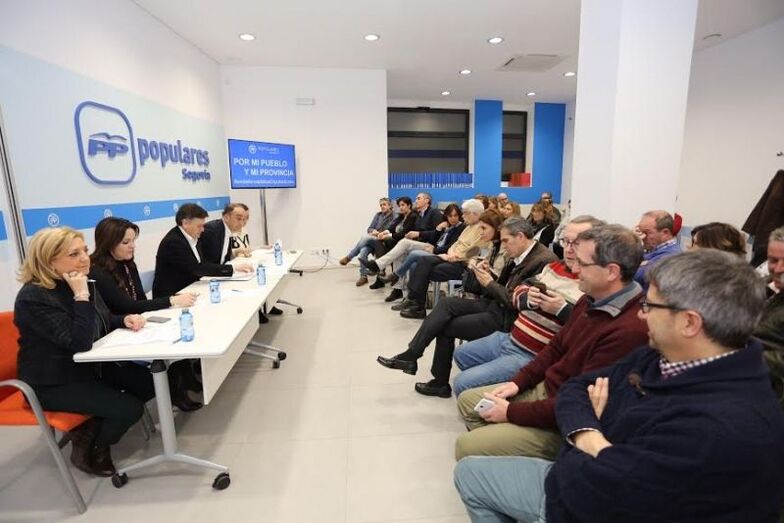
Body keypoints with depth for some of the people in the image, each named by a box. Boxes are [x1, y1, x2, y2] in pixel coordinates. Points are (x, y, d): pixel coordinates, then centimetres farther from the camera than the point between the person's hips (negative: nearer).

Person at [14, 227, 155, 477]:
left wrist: (125, 319, -9)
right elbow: (80, 343, -31)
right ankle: (88, 447, 13)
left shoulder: (82, 284, 1)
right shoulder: (33, 297, -24)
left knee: (150, 383, -2)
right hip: (54, 382, -8)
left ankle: (92, 427, 12)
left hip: (92, 366, 8)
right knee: (130, 409, -16)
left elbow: (104, 321, 14)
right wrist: (81, 296, -31)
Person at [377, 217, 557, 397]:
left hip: (506, 319, -8)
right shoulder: (519, 257, 10)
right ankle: (410, 355, -6)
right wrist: (488, 274, -4)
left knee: (445, 326, -7)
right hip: (495, 305, 8)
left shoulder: (544, 261, -18)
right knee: (446, 303, -8)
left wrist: (489, 283, -15)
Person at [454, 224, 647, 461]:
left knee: (467, 447, -15)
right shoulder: (592, 300, -1)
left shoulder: (629, 331, -31)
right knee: (467, 400, 12)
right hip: (544, 388, 9)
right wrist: (516, 382, 3)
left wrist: (511, 412, -18)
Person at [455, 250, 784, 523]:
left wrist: (582, 442, -11)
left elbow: (587, 490, -32)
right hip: (579, 482, 7)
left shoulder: (722, 427, -33)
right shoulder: (660, 357, -4)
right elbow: (575, 388, 1)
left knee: (472, 475, 2)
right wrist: (590, 435, -19)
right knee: (470, 472, 14)